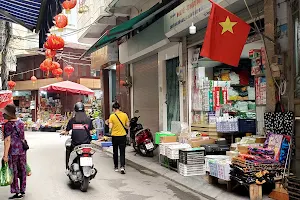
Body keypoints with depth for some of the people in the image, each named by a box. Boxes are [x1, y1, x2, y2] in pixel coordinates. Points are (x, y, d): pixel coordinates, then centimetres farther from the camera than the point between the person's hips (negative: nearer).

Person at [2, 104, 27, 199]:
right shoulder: (21, 122, 5)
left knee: (14, 172, 3)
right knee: (22, 170, 13)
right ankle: (22, 191, 24)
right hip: (22, 150, 6)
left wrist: (5, 155, -16)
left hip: (13, 151, -6)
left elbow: (7, 140, -18)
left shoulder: (8, 125, -14)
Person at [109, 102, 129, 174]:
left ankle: (116, 167, 22)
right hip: (122, 136, 1)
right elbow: (127, 125, 1)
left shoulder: (112, 116, -10)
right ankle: (122, 167, -11)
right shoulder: (124, 115, -3)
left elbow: (110, 127, -11)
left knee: (115, 152, 14)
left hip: (115, 136, -1)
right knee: (122, 152, 4)